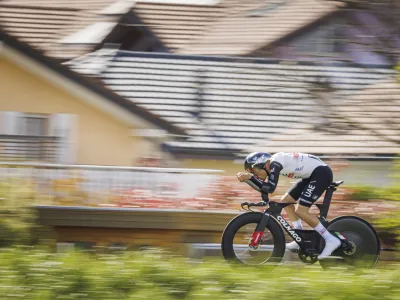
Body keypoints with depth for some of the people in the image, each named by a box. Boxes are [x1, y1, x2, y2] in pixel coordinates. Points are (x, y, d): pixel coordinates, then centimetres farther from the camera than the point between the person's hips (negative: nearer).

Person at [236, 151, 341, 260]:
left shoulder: (275, 163, -19)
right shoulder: (272, 164, 8)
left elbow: (270, 188, -27)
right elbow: (264, 188, 7)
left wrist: (250, 177, -25)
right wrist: (247, 177, -4)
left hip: (321, 173, -10)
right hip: (312, 175, 10)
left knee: (301, 211, -14)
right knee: (286, 201, 10)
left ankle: (331, 240, -9)